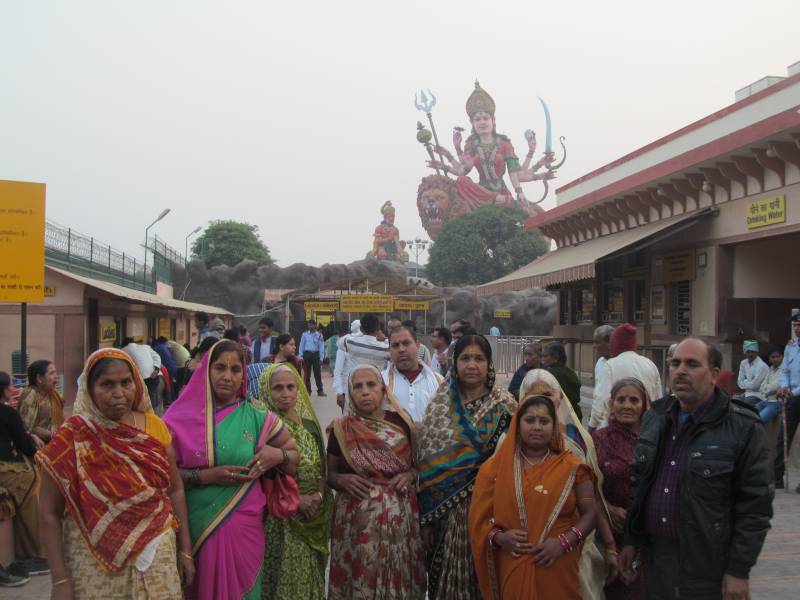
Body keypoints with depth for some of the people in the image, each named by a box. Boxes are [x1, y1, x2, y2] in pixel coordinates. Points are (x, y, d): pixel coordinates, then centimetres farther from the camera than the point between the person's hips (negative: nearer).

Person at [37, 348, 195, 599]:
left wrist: (185, 549, 6)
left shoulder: (154, 426, -1)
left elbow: (175, 490, 6)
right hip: (95, 562, -2)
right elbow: (49, 513, -6)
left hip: (156, 556, 3)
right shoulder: (71, 439, -9)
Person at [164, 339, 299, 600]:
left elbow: (295, 456, 9)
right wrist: (206, 476, -18)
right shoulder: (184, 417, -4)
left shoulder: (257, 418, -1)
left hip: (242, 527, 1)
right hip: (196, 527, -1)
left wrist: (278, 455, -12)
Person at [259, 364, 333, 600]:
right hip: (277, 520, -5)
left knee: (307, 578, 13)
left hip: (310, 521, 5)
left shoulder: (309, 424, 7)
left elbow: (321, 468, 11)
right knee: (282, 579, 1)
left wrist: (319, 495, -8)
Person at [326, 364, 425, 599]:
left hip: (400, 514, 1)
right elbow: (330, 474, 9)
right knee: (360, 577, 4)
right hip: (356, 517, -1)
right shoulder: (341, 429, 0)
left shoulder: (401, 421, 2)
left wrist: (410, 475, -7)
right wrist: (342, 479, -11)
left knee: (399, 577, 5)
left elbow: (420, 463, 12)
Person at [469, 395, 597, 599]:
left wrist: (564, 542, -13)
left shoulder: (571, 468, 2)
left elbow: (590, 513, 1)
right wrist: (499, 537, -13)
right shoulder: (495, 468, 3)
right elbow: (479, 518, 4)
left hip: (559, 571, 0)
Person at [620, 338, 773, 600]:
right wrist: (631, 541, 13)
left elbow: (755, 507, -12)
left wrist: (739, 571, -13)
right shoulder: (654, 418, 6)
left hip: (709, 572, -5)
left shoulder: (744, 429, -12)